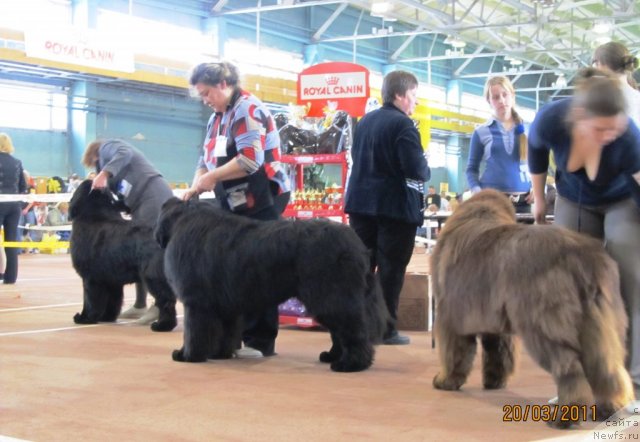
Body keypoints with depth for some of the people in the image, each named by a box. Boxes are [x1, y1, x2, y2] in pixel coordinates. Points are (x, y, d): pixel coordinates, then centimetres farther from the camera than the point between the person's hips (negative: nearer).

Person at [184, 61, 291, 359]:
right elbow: (207, 159, 17)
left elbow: (251, 159, -23)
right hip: (234, 204, 9)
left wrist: (212, 177, -19)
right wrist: (195, 187, -1)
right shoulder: (217, 117, 16)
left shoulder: (248, 109, -12)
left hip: (259, 203, -9)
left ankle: (260, 341, 1)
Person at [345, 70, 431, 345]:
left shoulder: (365, 121, 11)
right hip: (395, 206, -7)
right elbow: (416, 170, -21)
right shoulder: (403, 124, -15)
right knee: (391, 269, -1)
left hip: (362, 202, 8)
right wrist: (427, 170, -1)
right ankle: (385, 329, 2)